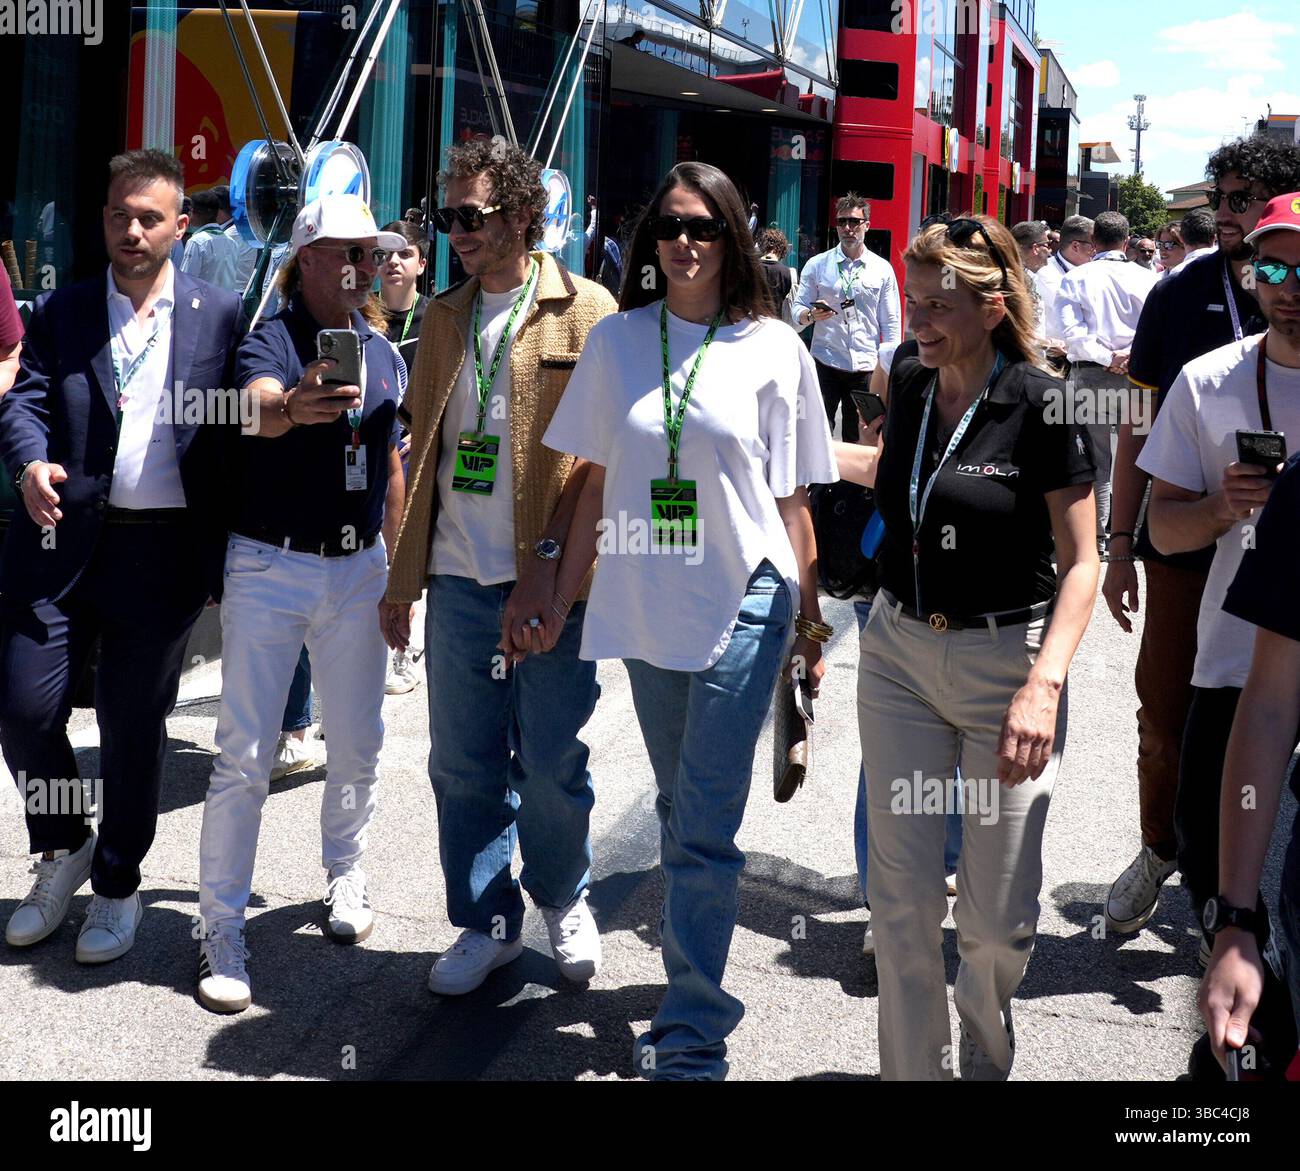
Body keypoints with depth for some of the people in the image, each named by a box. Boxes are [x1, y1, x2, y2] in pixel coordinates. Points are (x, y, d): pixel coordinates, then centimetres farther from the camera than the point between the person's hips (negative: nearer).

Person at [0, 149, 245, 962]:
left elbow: (239, 431, 2)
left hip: (164, 551, -1)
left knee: (135, 728, 7)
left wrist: (227, 555, -5)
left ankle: (118, 884, 26)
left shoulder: (219, 316, 4)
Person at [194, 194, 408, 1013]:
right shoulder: (271, 340, -9)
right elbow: (259, 411, -32)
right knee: (245, 756, -4)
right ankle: (222, 926, 6)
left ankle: (345, 872, 37)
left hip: (358, 570, 5)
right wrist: (293, 407, -55)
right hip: (270, 569, -5)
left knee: (358, 744, 12)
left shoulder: (384, 354, 8)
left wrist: (399, 567, 16)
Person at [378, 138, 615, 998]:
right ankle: (487, 921, 25)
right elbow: (424, 450, 15)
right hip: (458, 578, 4)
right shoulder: (446, 318, 12)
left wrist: (545, 567, -14)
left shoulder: (585, 311, -3)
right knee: (464, 763, 9)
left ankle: (564, 900, 31)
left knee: (551, 764, 5)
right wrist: (404, 579, 11)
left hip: (548, 581, -4)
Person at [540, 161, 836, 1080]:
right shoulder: (617, 340, 6)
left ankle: (691, 1038, -1)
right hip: (645, 603, 4)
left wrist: (810, 620, 2)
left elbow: (793, 500, 1)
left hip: (743, 601, -3)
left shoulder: (774, 349, -1)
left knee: (705, 829, -7)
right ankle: (695, 999, 29)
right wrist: (561, 596, 7)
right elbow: (598, 485, 10)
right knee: (680, 815, 15)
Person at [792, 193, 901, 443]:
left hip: (866, 368, 1)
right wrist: (811, 314, -19)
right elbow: (797, 312, 5)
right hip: (825, 364, -1)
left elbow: (891, 322, 8)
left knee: (858, 439, 7)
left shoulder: (882, 269, 7)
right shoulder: (817, 265, 5)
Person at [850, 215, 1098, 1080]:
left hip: (1005, 660, -4)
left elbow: (1080, 561, -12)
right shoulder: (911, 382, 5)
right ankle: (914, 1068, 20)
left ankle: (985, 1054, 33)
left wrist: (1044, 683, -23)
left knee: (998, 914, 2)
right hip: (900, 653, 5)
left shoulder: (1042, 404, -12)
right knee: (903, 897, 3)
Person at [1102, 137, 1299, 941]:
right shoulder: (1181, 295, 0)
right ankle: (1159, 851, 30)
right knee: (1165, 716, 7)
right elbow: (1140, 426, 3)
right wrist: (1121, 544, 1)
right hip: (1183, 543, 0)